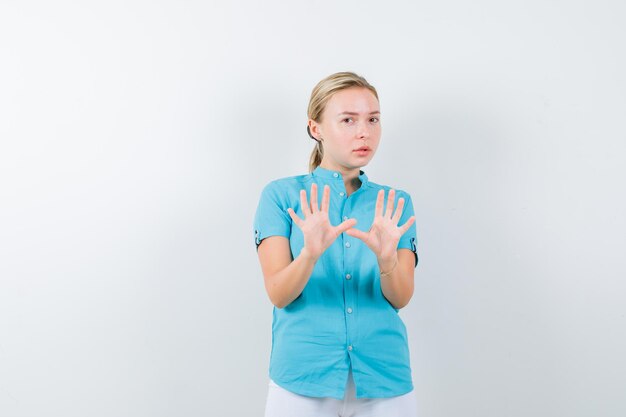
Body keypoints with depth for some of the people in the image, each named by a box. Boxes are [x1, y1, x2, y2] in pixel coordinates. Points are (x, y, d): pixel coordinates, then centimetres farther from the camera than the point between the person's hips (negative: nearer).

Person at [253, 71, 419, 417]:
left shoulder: (396, 204, 5)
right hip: (303, 379, -2)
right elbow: (278, 294, -10)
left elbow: (401, 298, -4)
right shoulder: (281, 194, -2)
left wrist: (386, 259, -24)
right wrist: (310, 253, -28)